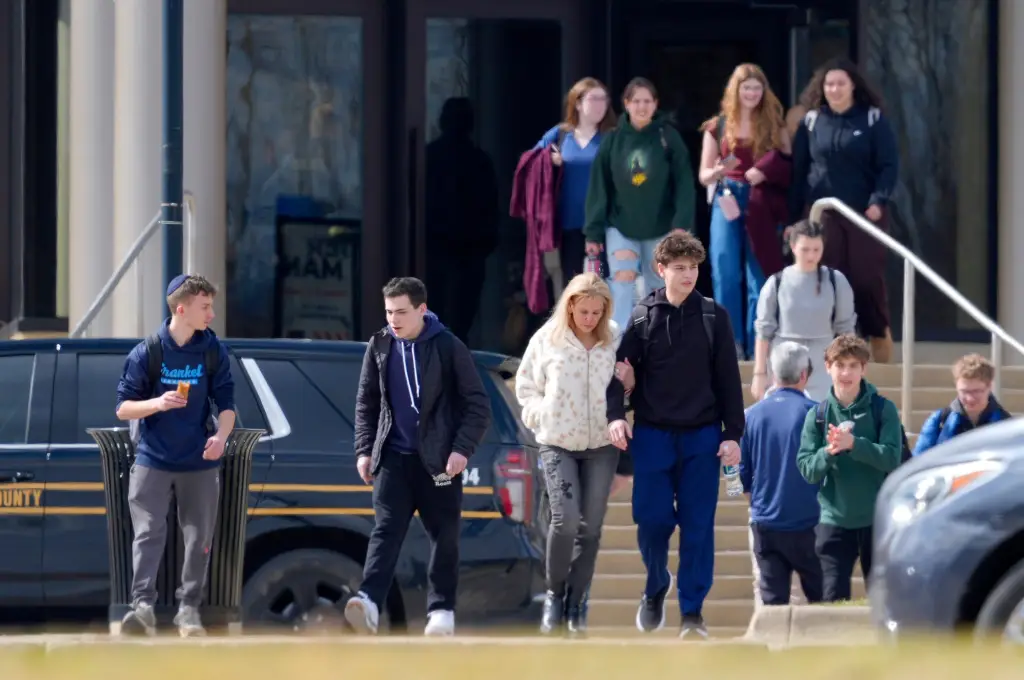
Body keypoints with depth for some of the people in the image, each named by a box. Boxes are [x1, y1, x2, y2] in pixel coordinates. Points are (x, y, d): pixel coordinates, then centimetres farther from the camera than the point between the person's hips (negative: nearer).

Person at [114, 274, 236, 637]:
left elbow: (225, 402, 4)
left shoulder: (213, 351, 0)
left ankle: (189, 608, 13)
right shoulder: (147, 352, -6)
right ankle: (142, 606, -18)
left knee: (199, 537, 4)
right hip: (153, 460, -2)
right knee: (148, 533, -12)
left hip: (200, 461, 2)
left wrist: (221, 436, -16)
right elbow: (123, 407, -2)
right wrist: (157, 403, -21)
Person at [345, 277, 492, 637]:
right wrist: (364, 450, 6)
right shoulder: (379, 347, 5)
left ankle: (441, 609, 16)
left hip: (438, 460, -2)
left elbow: (478, 404, -4)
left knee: (444, 535, 5)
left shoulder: (448, 347, -6)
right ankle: (369, 602, -25)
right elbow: (366, 402, 15)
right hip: (394, 458, 2)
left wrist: (462, 448, -13)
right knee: (386, 530, -11)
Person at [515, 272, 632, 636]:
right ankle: (555, 592, 6)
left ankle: (575, 602, 14)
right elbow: (525, 384, 8)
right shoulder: (547, 339, -1)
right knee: (565, 519, -15)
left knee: (591, 526, 2)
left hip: (602, 444, 2)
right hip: (558, 443, -2)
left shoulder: (614, 342, 1)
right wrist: (541, 415, -5)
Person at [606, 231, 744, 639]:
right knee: (652, 518, -3)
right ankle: (656, 586, 25)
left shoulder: (714, 317, 3)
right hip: (652, 435, 0)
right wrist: (616, 415, -15)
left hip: (702, 436, 0)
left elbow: (728, 379, 4)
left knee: (697, 525, -1)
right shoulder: (642, 317, 2)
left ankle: (692, 611, 6)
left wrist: (732, 434, -1)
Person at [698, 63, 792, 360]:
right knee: (726, 274, -8)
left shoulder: (774, 126, 9)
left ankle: (758, 346, 3)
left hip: (762, 205, 0)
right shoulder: (718, 127, 9)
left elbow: (789, 169, 8)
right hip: (727, 202, 0)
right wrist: (719, 170, -12)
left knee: (759, 276, -1)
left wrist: (768, 171, -12)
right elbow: (704, 176, 9)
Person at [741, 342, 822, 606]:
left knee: (773, 601, 4)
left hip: (765, 524, 3)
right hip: (806, 523, -3)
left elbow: (743, 475, 6)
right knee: (821, 600, 10)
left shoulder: (753, 415, 0)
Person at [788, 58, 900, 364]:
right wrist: (794, 215, 4)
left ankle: (879, 336, 13)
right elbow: (798, 170, 8)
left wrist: (879, 201, -16)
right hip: (822, 213, 2)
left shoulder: (873, 119, 0)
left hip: (865, 212, -2)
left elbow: (889, 165, -3)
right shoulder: (811, 121, 6)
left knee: (867, 277, -1)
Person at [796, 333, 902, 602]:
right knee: (833, 599, -4)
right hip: (834, 520, 1)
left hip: (877, 519, -1)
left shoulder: (883, 409, -1)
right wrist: (829, 452, -20)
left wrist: (853, 444, -22)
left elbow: (892, 457, -11)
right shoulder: (818, 415, 3)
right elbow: (807, 469, -1)